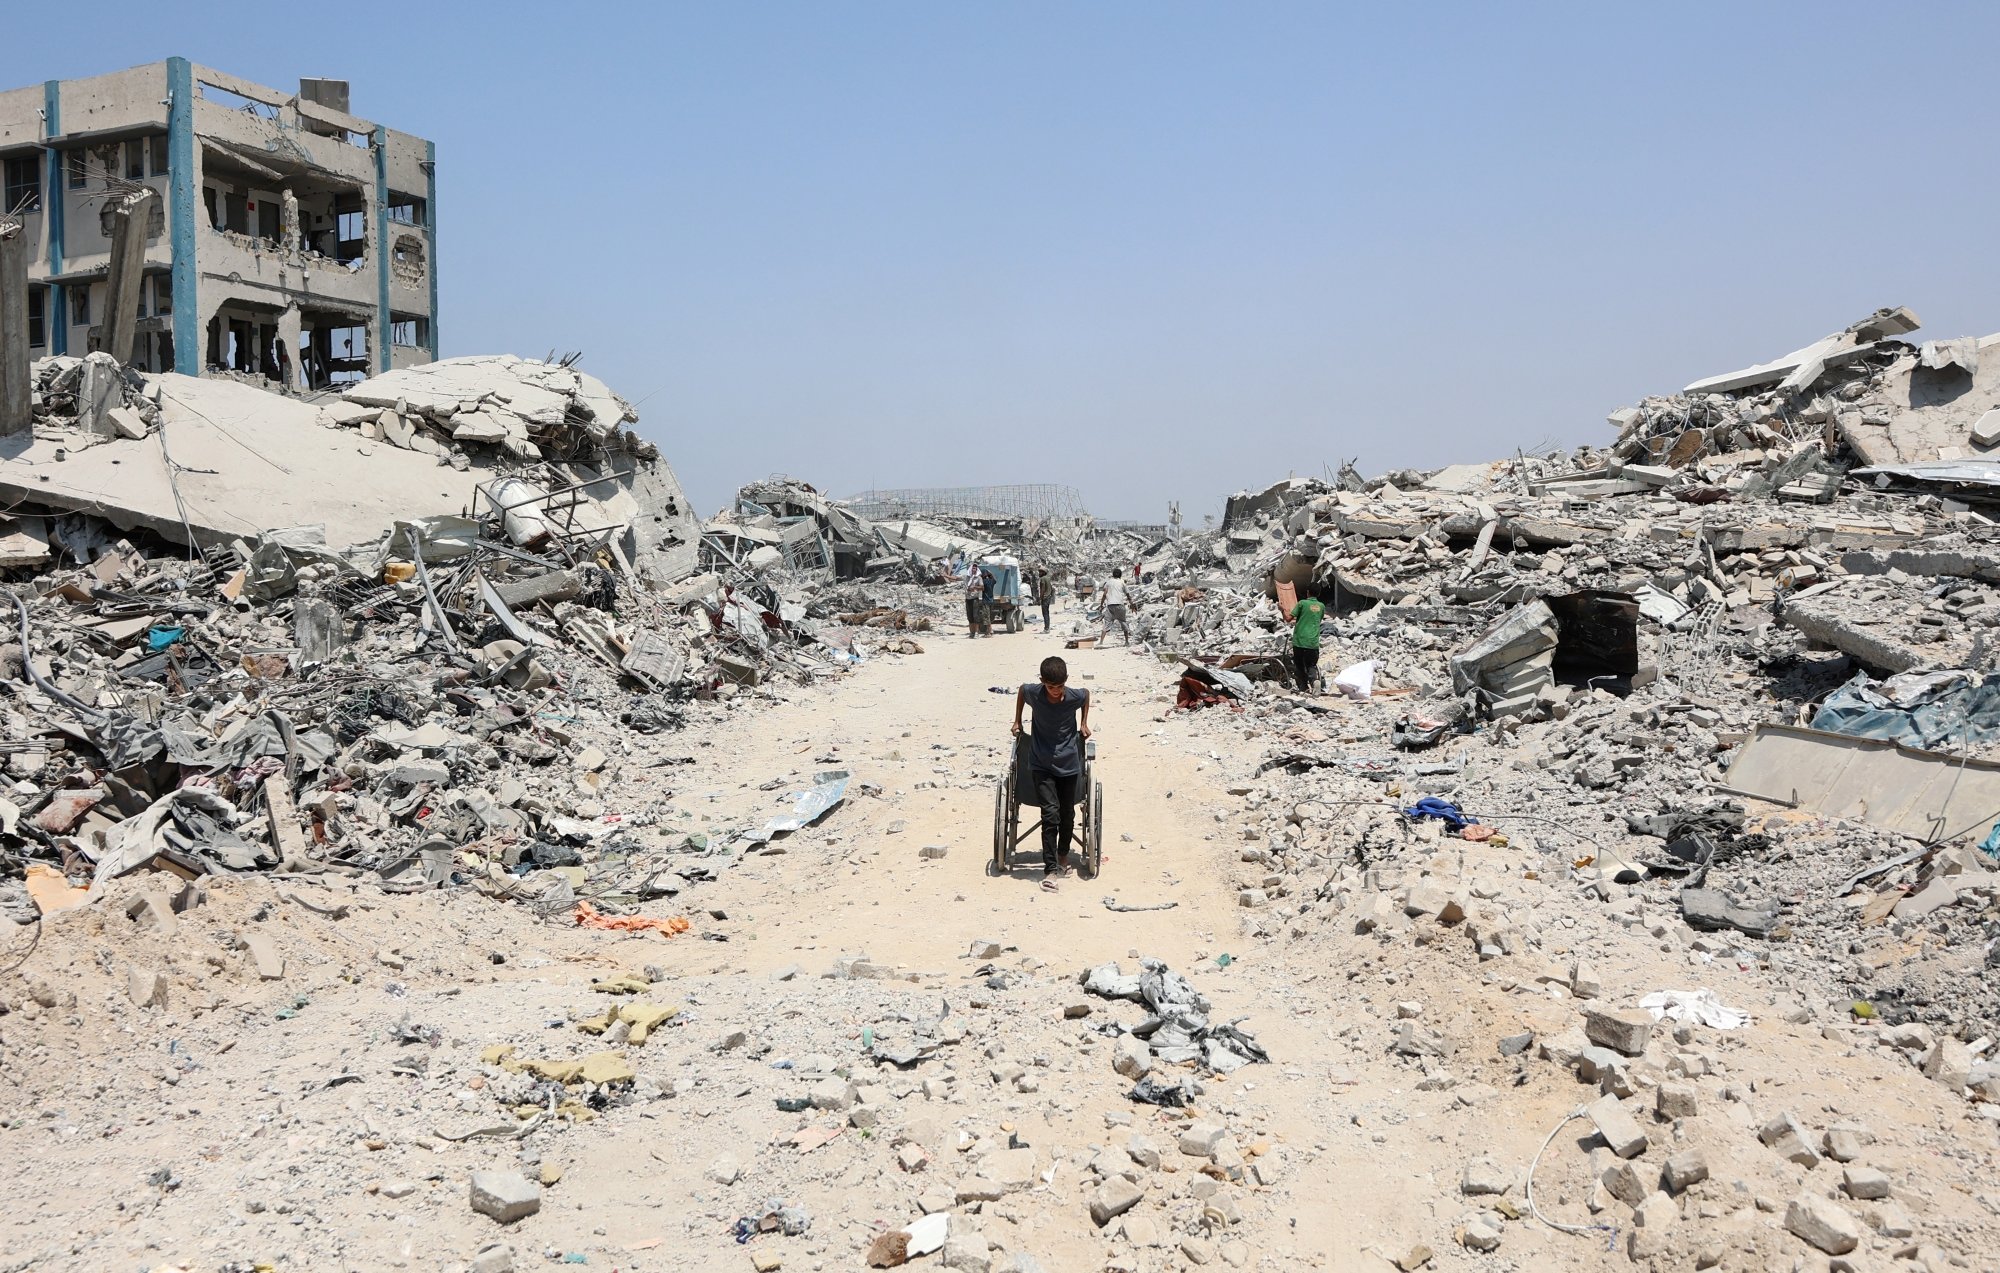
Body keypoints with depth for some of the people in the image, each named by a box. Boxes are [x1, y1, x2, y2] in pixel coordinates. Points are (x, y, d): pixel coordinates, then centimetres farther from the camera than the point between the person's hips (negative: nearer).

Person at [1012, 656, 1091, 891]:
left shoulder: (1075, 697, -12)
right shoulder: (1033, 693, -13)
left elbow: (1087, 694, 13)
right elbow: (1021, 690, 12)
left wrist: (1084, 723, 14)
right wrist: (1017, 721, 16)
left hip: (1069, 764, 2)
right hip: (1041, 766, -2)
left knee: (1067, 814, 11)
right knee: (1050, 814, -13)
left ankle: (1063, 854, 36)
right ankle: (1050, 869, -12)